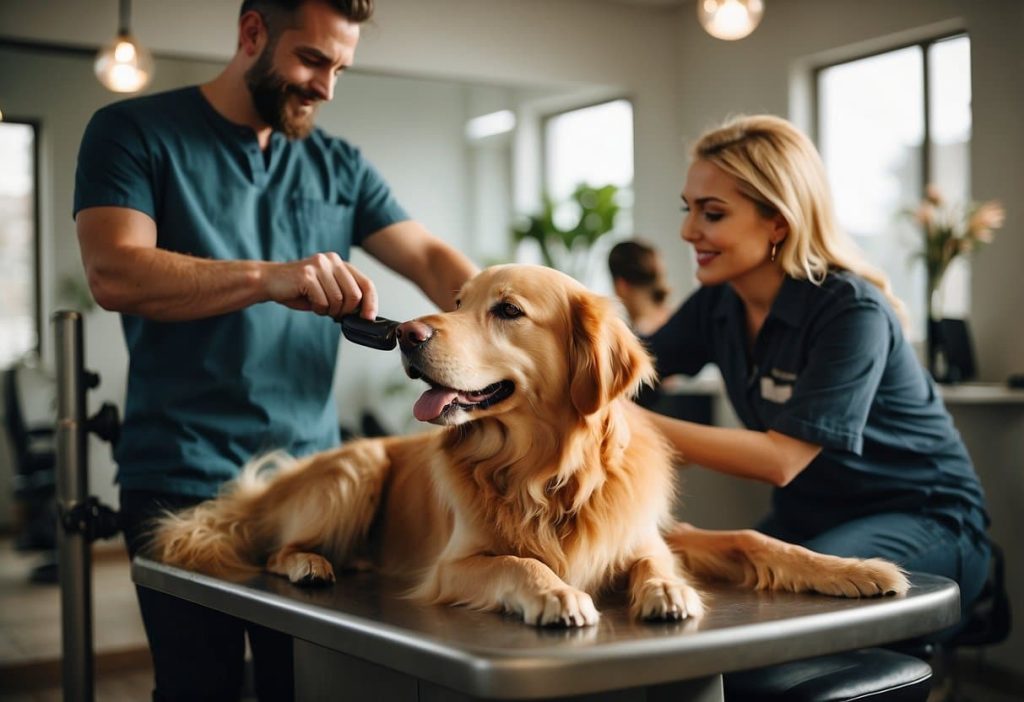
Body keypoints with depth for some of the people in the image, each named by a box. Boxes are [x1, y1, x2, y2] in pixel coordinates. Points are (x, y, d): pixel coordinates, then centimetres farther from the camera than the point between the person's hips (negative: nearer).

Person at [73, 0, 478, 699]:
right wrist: (272, 278, -29)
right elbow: (114, 273, -16)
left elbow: (432, 260, 5)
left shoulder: (339, 164, 12)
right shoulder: (134, 132, -1)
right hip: (181, 482, -4)